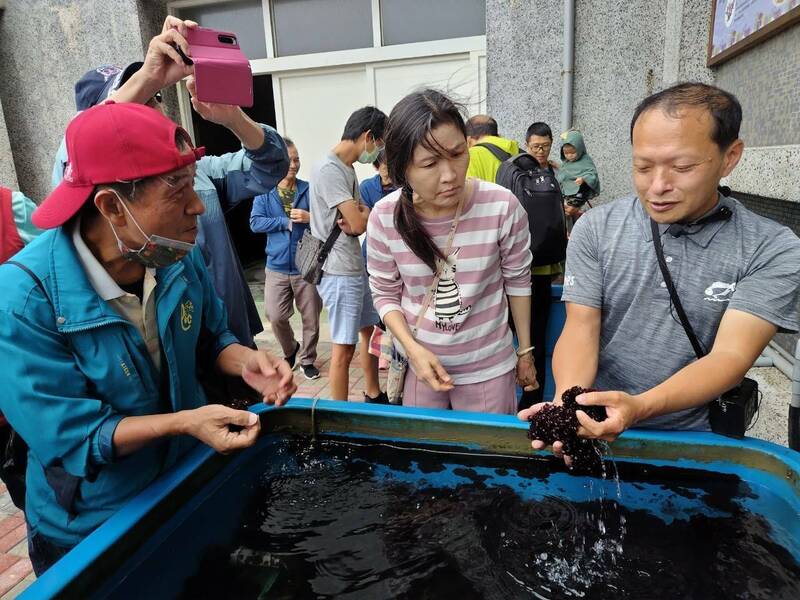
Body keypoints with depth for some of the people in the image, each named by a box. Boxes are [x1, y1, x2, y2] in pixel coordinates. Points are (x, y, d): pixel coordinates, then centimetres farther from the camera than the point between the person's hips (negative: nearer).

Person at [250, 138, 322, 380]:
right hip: (277, 267, 0)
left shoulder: (309, 189, 2)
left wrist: (310, 218, -18)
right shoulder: (264, 192, 2)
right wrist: (288, 222, -12)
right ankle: (290, 351, 30)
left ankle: (307, 359, 28)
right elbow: (255, 223, -8)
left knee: (311, 319, 7)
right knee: (276, 317, 1)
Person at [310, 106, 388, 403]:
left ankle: (374, 396, 36)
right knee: (344, 348, -1)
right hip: (339, 273, -10)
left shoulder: (347, 169, 12)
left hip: (356, 268, 10)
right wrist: (366, 214, 1)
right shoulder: (328, 169, -18)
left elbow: (360, 219, 11)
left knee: (370, 330, 19)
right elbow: (358, 223, -22)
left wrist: (359, 215, -12)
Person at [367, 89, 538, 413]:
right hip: (422, 363, 2)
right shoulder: (385, 217, -16)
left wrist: (525, 352, 5)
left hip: (489, 368, -1)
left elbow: (517, 281, -4)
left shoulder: (502, 207, -19)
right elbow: (385, 294, -3)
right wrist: (414, 350, -17)